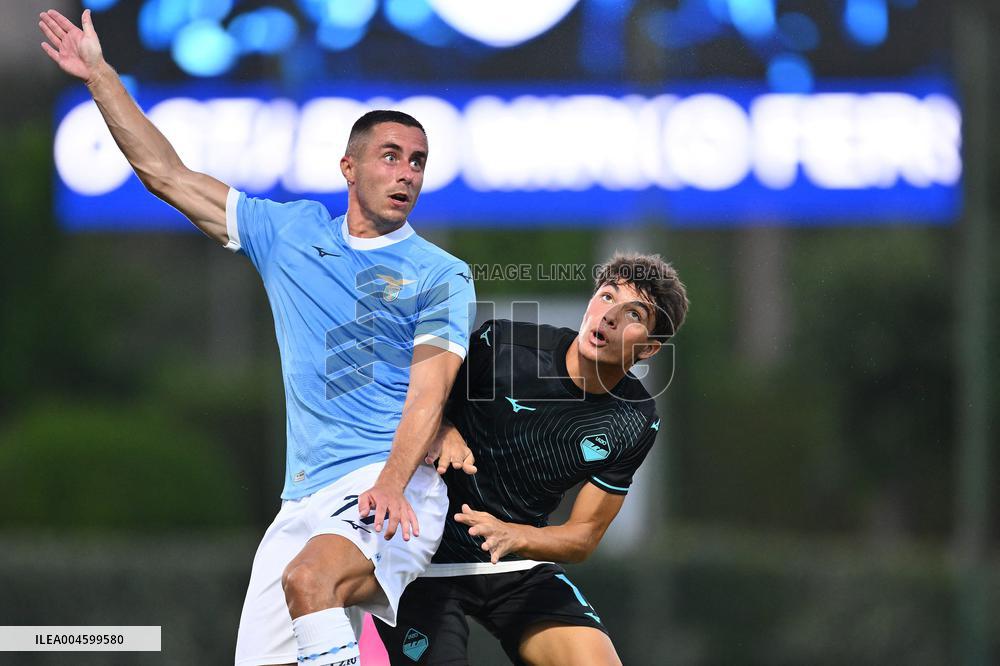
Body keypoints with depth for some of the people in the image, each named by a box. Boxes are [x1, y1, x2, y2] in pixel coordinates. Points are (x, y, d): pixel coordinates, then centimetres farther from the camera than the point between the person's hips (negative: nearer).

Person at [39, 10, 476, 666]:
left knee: (310, 578, -35)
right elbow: (168, 175, 21)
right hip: (305, 502, 5)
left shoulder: (442, 274, 4)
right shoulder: (291, 231, 17)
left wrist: (391, 483, -26)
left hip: (397, 491, -5)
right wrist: (100, 75, 19)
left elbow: (429, 390, -9)